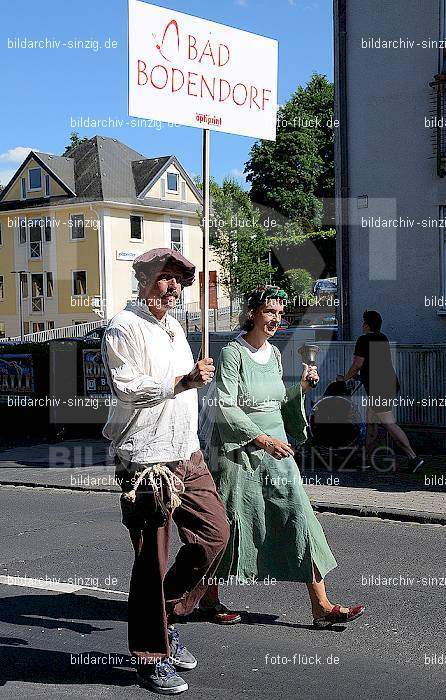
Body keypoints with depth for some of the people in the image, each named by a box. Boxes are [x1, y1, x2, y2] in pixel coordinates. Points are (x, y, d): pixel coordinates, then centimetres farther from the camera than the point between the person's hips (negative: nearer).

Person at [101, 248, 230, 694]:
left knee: (214, 533, 7)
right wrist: (183, 380, -19)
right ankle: (151, 657, 9)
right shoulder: (124, 328, -9)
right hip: (146, 460, -9)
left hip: (187, 455, 9)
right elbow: (127, 387, -19)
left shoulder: (173, 327, 19)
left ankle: (166, 617, 23)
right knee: (152, 558, -3)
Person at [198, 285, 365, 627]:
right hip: (239, 453, -6)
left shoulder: (274, 353, 12)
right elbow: (225, 408, -16)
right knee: (230, 526, 4)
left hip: (276, 452, 7)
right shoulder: (232, 353, -10)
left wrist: (301, 387, 5)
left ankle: (321, 606, 1)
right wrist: (262, 439, -23)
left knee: (301, 520, -1)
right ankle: (209, 600, 24)